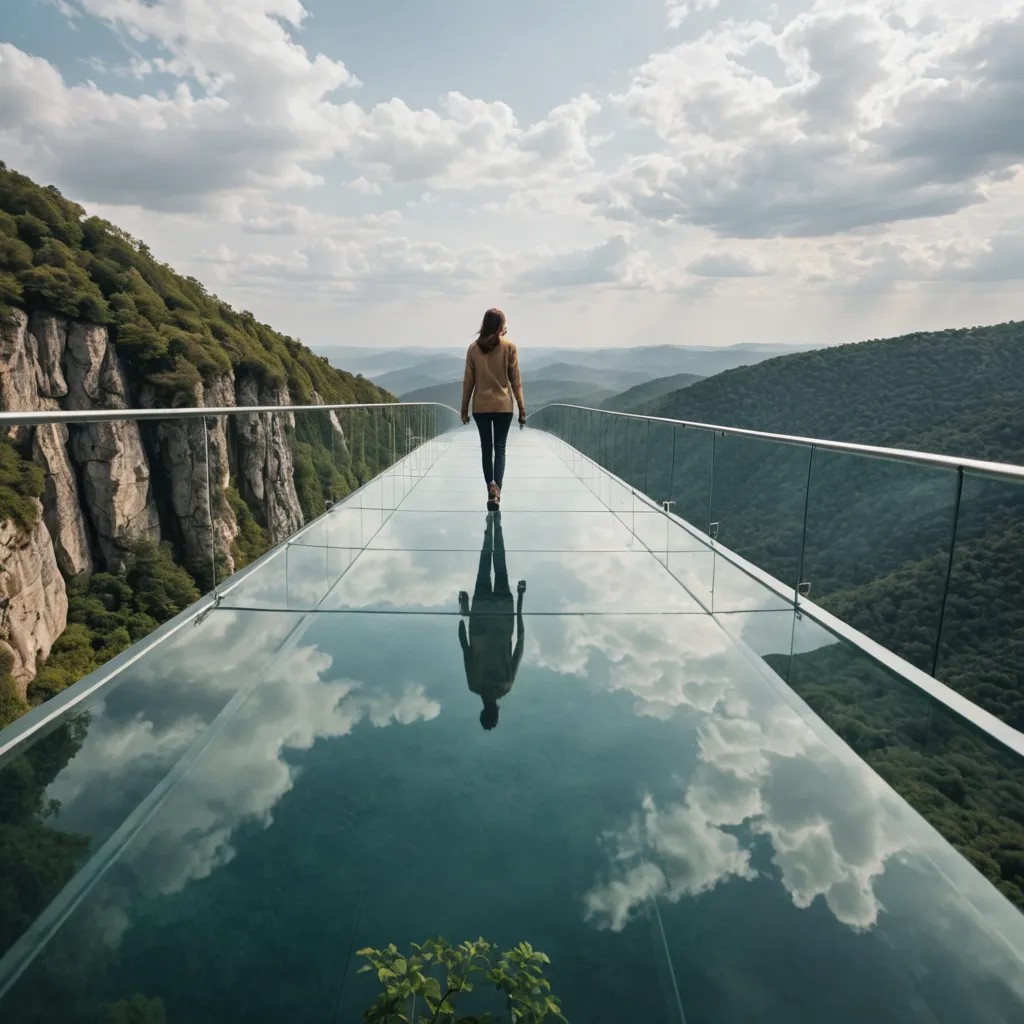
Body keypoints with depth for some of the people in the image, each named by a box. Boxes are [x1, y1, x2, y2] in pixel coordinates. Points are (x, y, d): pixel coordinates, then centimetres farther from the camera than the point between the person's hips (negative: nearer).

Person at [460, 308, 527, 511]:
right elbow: (515, 380, -3)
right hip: (503, 405, -1)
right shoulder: (509, 347, -4)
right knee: (499, 449, 3)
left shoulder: (474, 348, 1)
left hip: (481, 406, 1)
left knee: (486, 448, 10)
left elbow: (468, 381, 2)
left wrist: (464, 408, 9)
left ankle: (491, 489, 2)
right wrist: (522, 408, 3)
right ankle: (496, 490, -11)